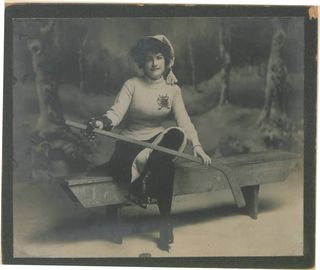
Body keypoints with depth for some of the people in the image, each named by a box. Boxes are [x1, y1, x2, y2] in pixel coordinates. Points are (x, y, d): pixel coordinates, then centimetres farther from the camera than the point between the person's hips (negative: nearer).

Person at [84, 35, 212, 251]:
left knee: (177, 135, -34)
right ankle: (165, 222, -17)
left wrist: (197, 145, -24)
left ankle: (141, 185, -26)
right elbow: (117, 111, -18)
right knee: (165, 164, -35)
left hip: (157, 141, 3)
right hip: (130, 143, -3)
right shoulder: (132, 85, -4)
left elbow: (184, 120, -7)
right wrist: (102, 123, -42)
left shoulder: (173, 90, 4)